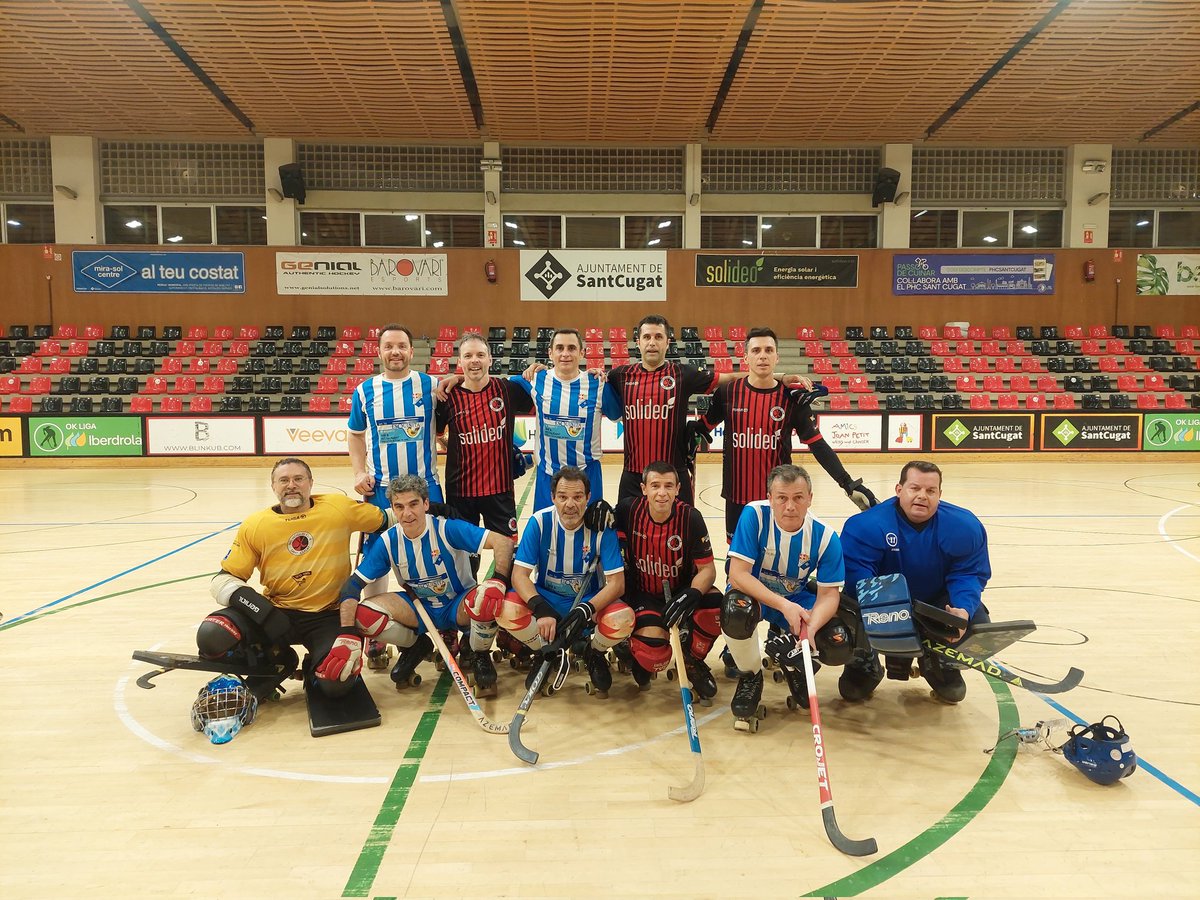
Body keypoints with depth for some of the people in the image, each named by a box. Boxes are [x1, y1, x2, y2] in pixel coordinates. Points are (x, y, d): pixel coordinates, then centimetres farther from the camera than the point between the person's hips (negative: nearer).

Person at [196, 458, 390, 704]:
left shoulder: (339, 508, -3)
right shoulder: (254, 526, -1)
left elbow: (385, 520, 8)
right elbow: (223, 579, 0)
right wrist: (255, 604, -18)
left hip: (327, 616, -2)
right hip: (275, 612, 2)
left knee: (337, 683, -26)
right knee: (212, 637, -24)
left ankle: (316, 666, 12)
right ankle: (276, 663, 4)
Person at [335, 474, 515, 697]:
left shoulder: (447, 529, -23)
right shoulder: (388, 542, -11)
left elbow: (504, 541, -31)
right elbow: (353, 584, -11)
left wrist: (498, 581, -47)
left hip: (458, 607, -3)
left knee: (488, 597, -37)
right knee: (365, 614, -22)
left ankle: (477, 656, -3)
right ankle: (414, 647, 10)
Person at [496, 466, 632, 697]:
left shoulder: (602, 526, -16)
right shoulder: (539, 521, -15)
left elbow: (616, 583, -17)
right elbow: (519, 575, -17)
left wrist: (585, 610, -34)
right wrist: (541, 610, -34)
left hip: (590, 599, -1)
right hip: (545, 598, 1)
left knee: (624, 619, -31)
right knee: (506, 610, -29)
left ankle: (594, 654, 6)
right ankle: (547, 653, 3)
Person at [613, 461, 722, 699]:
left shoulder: (690, 517, -17)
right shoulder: (628, 510, -16)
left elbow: (707, 568, -15)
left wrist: (691, 595, -33)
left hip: (681, 589, 1)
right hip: (642, 593, -1)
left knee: (715, 605, -30)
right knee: (654, 654, -26)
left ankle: (693, 661, 1)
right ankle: (634, 651, 16)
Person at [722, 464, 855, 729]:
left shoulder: (825, 536, -17)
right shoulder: (754, 515, -25)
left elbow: (829, 593, -15)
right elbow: (737, 574, -28)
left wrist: (811, 627, -36)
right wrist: (784, 606, -37)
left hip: (798, 598, 3)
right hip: (752, 592, -2)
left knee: (840, 647, -19)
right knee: (737, 611, -38)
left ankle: (787, 655, 18)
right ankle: (750, 675, -4)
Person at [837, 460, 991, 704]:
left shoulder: (965, 526, -15)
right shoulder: (866, 525, -26)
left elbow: (968, 574, -13)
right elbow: (857, 573, -31)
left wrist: (963, 610, -33)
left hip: (936, 603, 3)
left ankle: (941, 664, 17)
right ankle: (865, 663, 11)